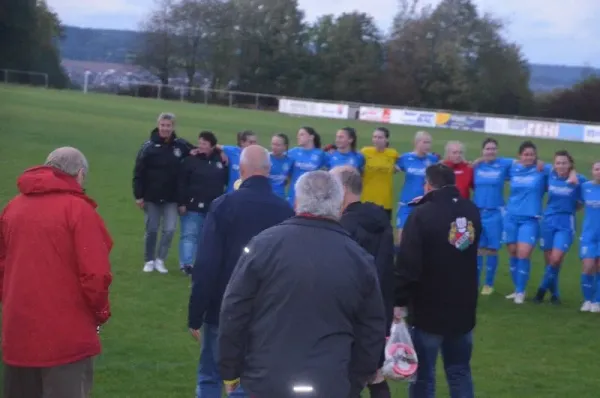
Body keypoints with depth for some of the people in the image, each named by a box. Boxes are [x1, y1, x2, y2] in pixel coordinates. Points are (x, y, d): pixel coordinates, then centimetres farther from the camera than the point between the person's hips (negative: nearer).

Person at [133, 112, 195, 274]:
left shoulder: (181, 145, -3)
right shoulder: (149, 146, -10)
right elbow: (138, 173, -8)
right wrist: (138, 196, -12)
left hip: (171, 198, 2)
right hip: (152, 197, -2)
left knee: (169, 230, -3)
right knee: (151, 230, 7)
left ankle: (160, 260, 13)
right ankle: (149, 261, 22)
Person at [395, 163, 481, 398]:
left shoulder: (422, 214, -16)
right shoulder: (472, 212, 4)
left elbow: (407, 263, -19)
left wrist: (400, 301, -12)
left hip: (428, 310, -6)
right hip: (463, 309, 6)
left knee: (423, 376, 3)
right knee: (460, 372, 14)